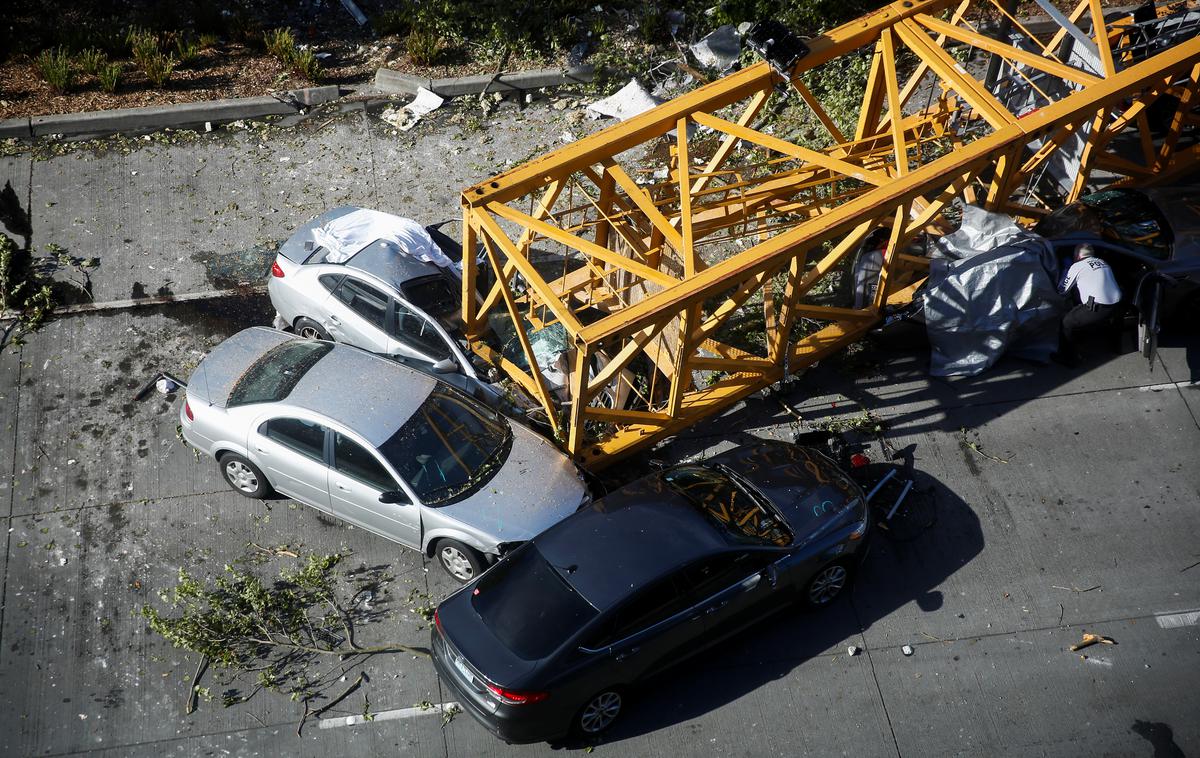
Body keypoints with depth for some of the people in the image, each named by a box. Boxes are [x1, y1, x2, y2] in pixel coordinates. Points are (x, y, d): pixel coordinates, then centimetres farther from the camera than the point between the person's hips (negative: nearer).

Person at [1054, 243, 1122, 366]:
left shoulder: (1077, 266, -1)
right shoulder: (1103, 262, 20)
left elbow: (1062, 291, 6)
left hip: (1098, 308, -8)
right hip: (1115, 306, 8)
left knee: (1067, 323, 6)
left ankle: (1068, 357, 12)